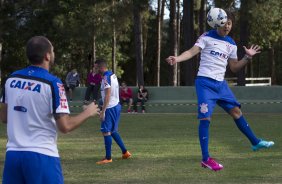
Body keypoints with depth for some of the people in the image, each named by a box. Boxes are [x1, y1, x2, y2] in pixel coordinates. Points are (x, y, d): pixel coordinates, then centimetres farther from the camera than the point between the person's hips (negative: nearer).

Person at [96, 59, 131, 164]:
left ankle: (108, 158, -3)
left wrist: (102, 111, -21)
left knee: (106, 131, -5)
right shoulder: (113, 75, 12)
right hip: (116, 106, 10)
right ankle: (125, 152, 23)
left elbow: (107, 95, -22)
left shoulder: (106, 77, -17)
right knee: (112, 131, 19)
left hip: (110, 108, -10)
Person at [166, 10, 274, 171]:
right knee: (206, 118, -12)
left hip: (221, 83, 6)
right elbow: (192, 52, -13)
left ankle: (255, 142, 24)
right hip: (205, 82, -6)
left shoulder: (231, 44, 12)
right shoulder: (207, 37, -4)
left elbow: (234, 67, 18)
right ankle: (206, 159, -9)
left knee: (236, 110, 9)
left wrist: (248, 57, 4)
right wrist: (177, 59, -30)